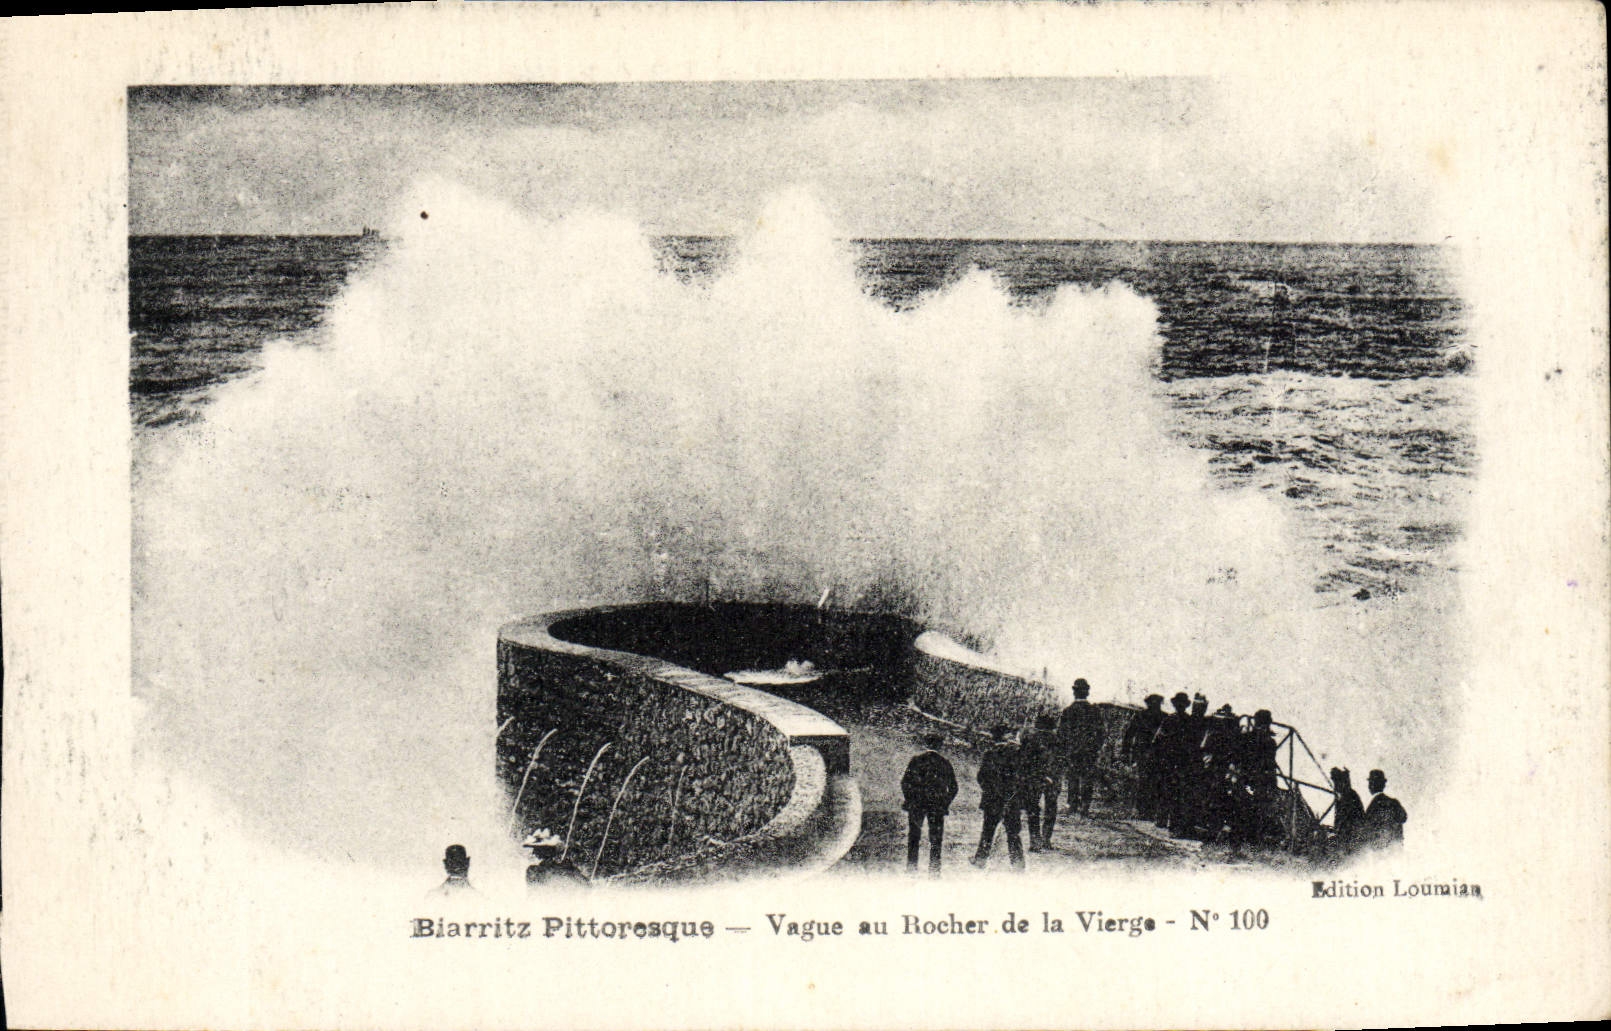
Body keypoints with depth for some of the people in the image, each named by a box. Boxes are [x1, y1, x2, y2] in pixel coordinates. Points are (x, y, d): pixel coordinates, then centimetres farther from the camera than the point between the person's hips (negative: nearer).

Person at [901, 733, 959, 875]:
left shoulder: (916, 759, -1)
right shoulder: (945, 762, 4)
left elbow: (905, 781, -5)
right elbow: (953, 787, 6)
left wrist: (907, 799, 5)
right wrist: (945, 804, 13)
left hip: (916, 804, -1)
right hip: (937, 805, 1)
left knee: (914, 836, 9)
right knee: (936, 839, 5)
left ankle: (911, 867, 6)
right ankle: (934, 870, 2)